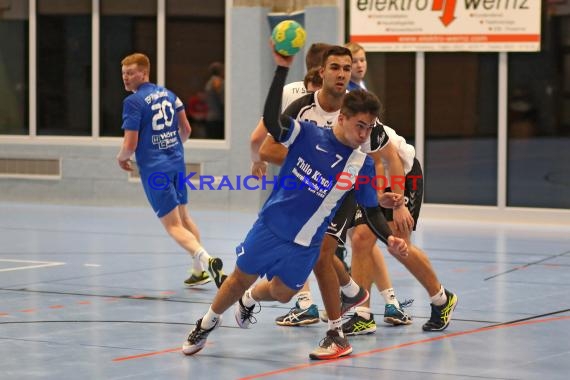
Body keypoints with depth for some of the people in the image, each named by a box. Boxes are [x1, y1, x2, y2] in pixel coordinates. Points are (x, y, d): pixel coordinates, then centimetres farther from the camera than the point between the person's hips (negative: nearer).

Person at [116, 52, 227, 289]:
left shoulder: (133, 101, -13)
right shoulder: (168, 94, 9)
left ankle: (205, 259, -28)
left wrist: (121, 158, 5)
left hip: (154, 169, -7)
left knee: (173, 225, -6)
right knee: (184, 217, 22)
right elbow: (186, 130, 16)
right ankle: (199, 270, 28)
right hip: (177, 163, 7)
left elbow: (130, 145, -16)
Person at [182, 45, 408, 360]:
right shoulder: (307, 135, -12)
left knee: (281, 293, 12)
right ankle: (207, 323, 37)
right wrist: (282, 69, -36)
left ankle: (249, 300, 49)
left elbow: (372, 212, -2)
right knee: (240, 279, 9)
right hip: (271, 224, -2)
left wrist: (390, 239, -21)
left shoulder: (362, 165, -7)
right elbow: (271, 120, -29)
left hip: (305, 244, 2)